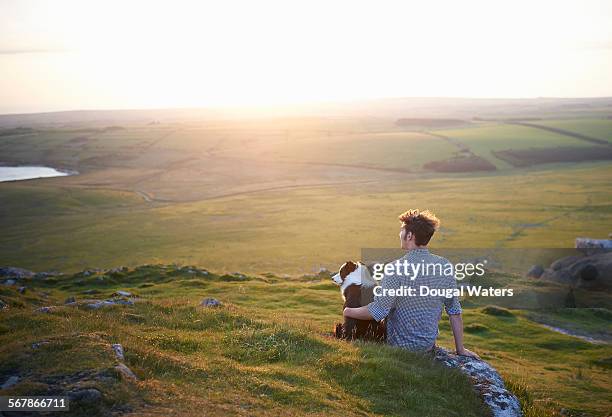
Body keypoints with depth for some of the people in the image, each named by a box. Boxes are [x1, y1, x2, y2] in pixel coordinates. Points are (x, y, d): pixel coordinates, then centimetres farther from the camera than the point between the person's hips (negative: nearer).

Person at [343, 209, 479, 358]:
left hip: (400, 346, -5)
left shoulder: (396, 268, -23)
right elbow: (455, 311, -2)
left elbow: (378, 311, -22)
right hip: (429, 345, 5)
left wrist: (349, 312, -4)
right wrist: (460, 349, 7)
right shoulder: (444, 266, -7)